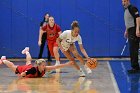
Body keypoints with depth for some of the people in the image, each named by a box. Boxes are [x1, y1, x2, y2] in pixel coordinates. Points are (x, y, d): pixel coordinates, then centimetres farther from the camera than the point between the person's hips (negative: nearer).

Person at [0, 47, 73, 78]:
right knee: (12, 66, 24)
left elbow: (56, 66, -42)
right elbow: (22, 74, -43)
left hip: (28, 67, 5)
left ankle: (26, 51, 66)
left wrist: (67, 64, -48)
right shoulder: (33, 70, -47)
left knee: (28, 63, 39)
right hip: (21, 69, -5)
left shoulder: (44, 69, -34)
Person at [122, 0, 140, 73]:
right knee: (132, 50, 11)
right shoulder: (126, 10, 18)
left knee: (133, 50, -10)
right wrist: (126, 31, 25)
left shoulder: (132, 8, -12)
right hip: (130, 32, 10)